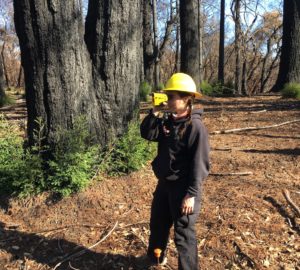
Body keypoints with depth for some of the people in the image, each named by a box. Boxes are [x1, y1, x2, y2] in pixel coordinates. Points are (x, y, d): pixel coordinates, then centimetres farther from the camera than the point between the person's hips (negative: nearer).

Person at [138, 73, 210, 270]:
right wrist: (155, 112, -9)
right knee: (158, 223, 26)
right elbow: (147, 134, 2)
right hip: (164, 184, 9)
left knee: (183, 233, 4)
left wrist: (191, 194, -21)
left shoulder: (195, 127, -20)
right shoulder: (168, 121, 4)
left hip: (183, 188, -8)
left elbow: (199, 164, -21)